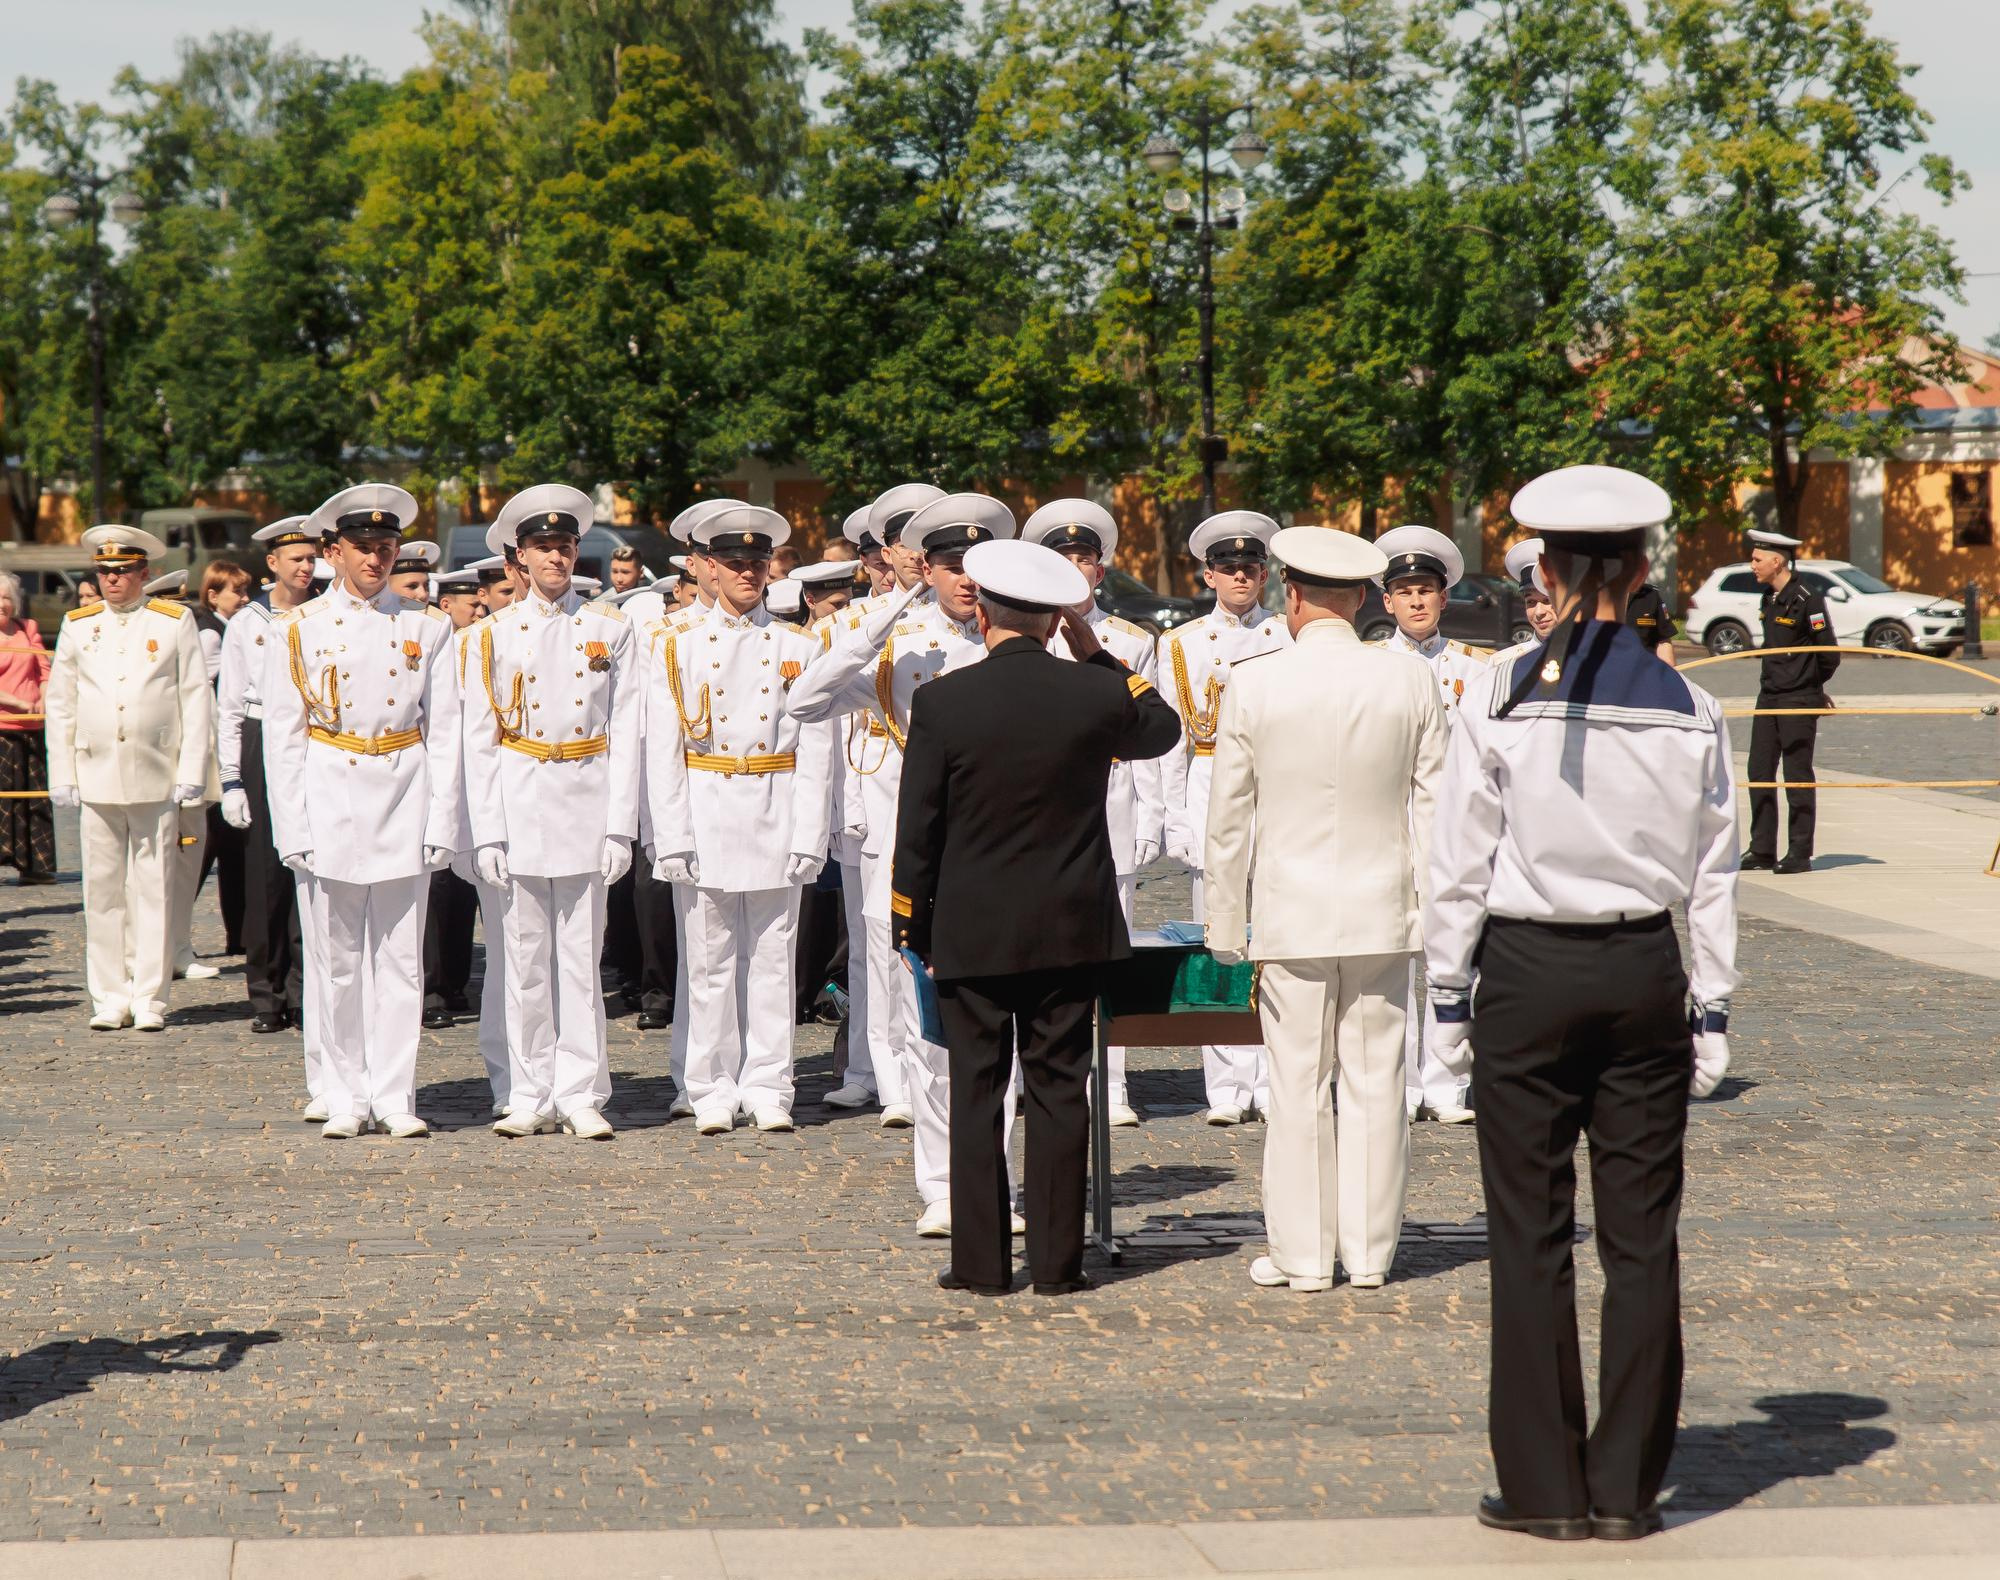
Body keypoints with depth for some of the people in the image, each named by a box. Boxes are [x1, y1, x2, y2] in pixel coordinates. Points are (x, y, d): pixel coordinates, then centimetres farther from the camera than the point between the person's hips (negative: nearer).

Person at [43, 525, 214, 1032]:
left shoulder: (175, 622, 5)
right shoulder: (78, 625, 11)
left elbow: (197, 701, 3)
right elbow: (60, 705, 14)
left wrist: (191, 775, -3)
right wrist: (61, 777, 7)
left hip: (157, 781, -2)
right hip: (96, 779, 2)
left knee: (152, 890, -1)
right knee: (103, 892, 2)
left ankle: (149, 999, 4)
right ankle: (109, 1000, 8)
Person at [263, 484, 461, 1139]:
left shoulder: (426, 627, 6)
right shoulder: (302, 628, 4)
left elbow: (445, 730, 5)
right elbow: (282, 734, 3)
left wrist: (441, 822, -2)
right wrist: (293, 827, -4)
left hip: (405, 799, 1)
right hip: (332, 799, -1)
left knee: (401, 958, 2)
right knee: (340, 960, 3)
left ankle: (395, 1097, 7)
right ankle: (346, 1100, 11)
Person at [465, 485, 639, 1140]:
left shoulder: (610, 630, 7)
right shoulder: (496, 634, 6)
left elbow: (625, 734, 4)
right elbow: (479, 739, 4)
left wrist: (620, 824, -3)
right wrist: (487, 832, -3)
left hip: (586, 804, 0)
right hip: (519, 804, 0)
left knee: (581, 956, 0)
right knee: (527, 958, 3)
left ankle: (581, 1096, 5)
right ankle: (532, 1098, 9)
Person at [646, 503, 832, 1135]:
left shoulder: (799, 649, 7)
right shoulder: (680, 648, 5)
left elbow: (814, 751, 3)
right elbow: (662, 752, 1)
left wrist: (808, 837, -5)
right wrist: (672, 839, -7)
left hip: (775, 819, 1)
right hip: (706, 816, -1)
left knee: (772, 959, 4)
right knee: (711, 963, 2)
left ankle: (767, 1089, 10)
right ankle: (714, 1093, 9)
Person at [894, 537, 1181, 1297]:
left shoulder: (942, 701, -9)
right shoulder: (1095, 693, -6)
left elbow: (917, 829, -5)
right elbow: (1162, 728, 18)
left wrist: (916, 931, 5)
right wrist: (1097, 655, 15)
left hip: (972, 933, -1)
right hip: (1073, 928, 1)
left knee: (976, 1092, 6)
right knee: (1059, 1091, 6)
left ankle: (981, 1261, 7)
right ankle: (1057, 1260, 7)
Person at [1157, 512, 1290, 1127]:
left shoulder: (1292, 640, 9)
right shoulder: (1181, 645, 9)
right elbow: (1171, 741, 7)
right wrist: (1175, 822, 1)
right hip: (1213, 799, 0)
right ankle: (1228, 1087, 3)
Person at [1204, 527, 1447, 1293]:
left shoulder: (1252, 686, -5)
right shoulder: (1410, 682, 0)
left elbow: (1228, 819, 0)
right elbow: (1433, 806, 4)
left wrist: (1227, 927, 8)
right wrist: (1433, 909, 12)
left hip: (1291, 913, -2)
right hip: (1383, 912, 2)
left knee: (1298, 1086, 3)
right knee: (1375, 1083, 7)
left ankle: (1302, 1255, 9)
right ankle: (1369, 1251, 12)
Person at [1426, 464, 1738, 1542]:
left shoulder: (1499, 699, -7)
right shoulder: (1690, 712, -1)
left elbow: (1458, 864, -4)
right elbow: (1712, 876, 3)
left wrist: (1448, 993, 4)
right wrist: (1712, 1009, 10)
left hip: (1527, 975, -2)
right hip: (1644, 977, 2)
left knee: (1531, 1236, 5)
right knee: (1641, 1234, 8)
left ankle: (1543, 1485, 8)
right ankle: (1627, 1485, 12)